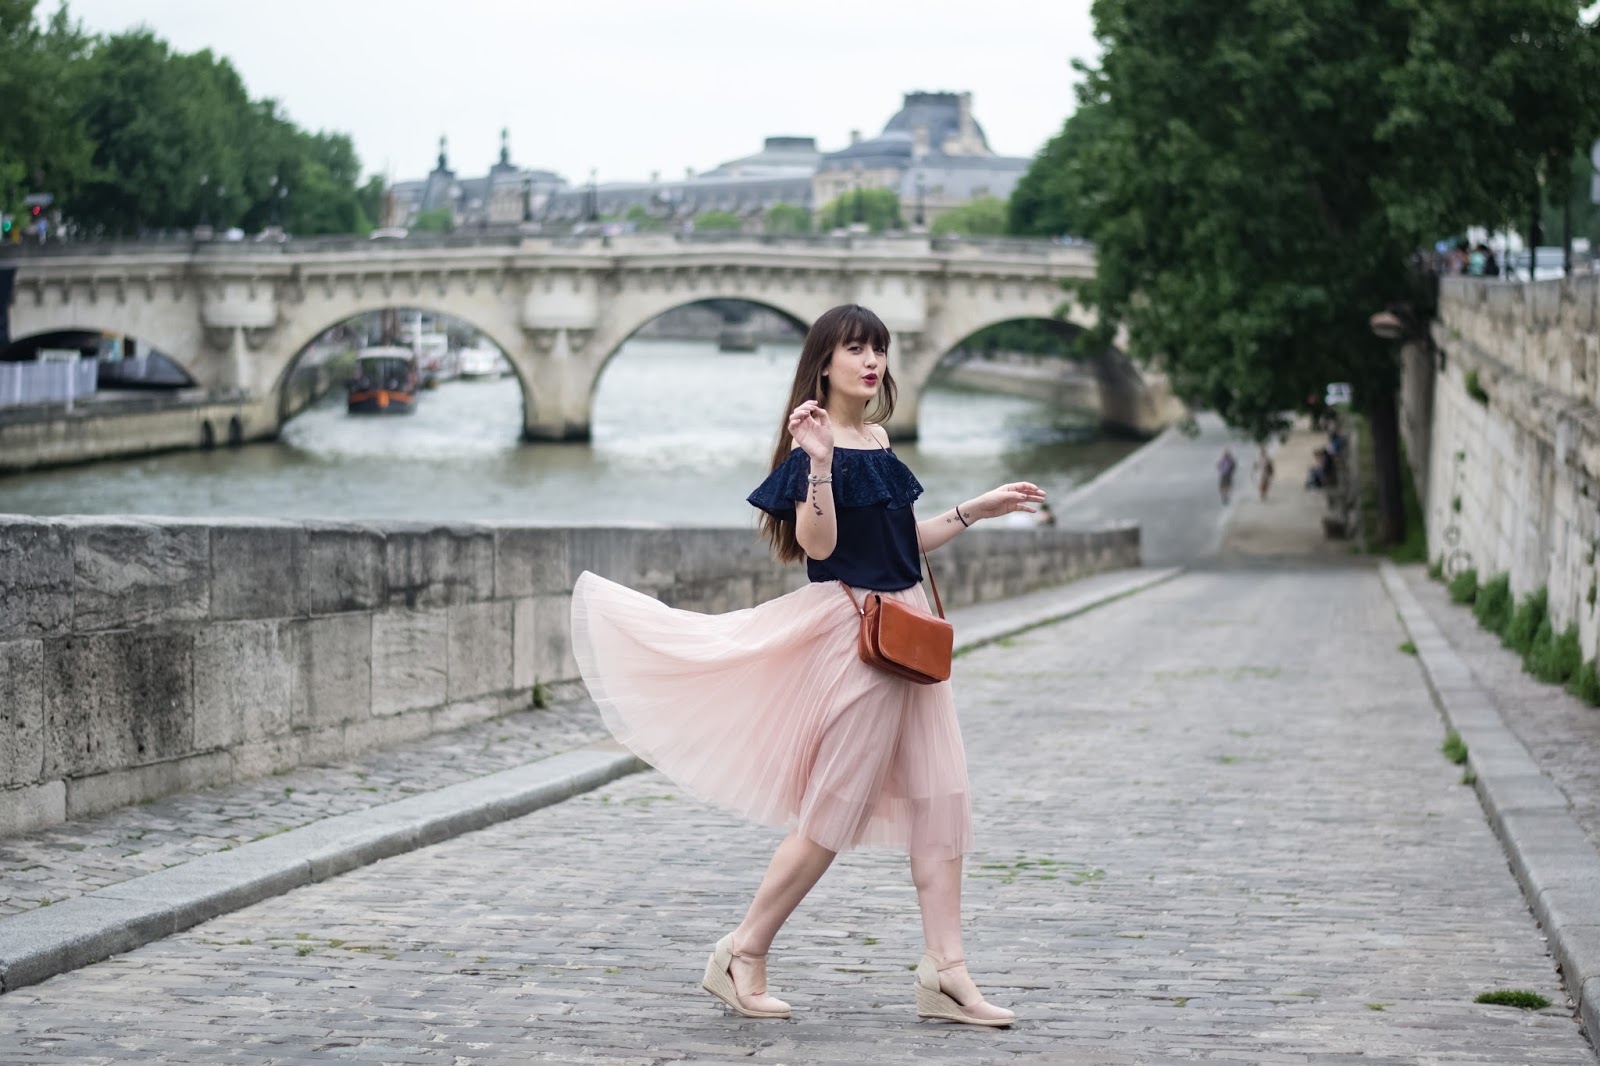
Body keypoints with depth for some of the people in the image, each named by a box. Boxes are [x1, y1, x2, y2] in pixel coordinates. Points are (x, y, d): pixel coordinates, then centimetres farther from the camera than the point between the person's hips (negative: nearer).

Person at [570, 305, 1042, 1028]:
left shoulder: (878, 440, 14)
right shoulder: (811, 443, -10)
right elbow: (818, 544, -20)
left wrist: (976, 511, 17)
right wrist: (817, 464, -30)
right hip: (850, 633, -8)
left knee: (938, 798, 3)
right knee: (834, 808, -3)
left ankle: (944, 971, 4)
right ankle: (741, 957, 9)